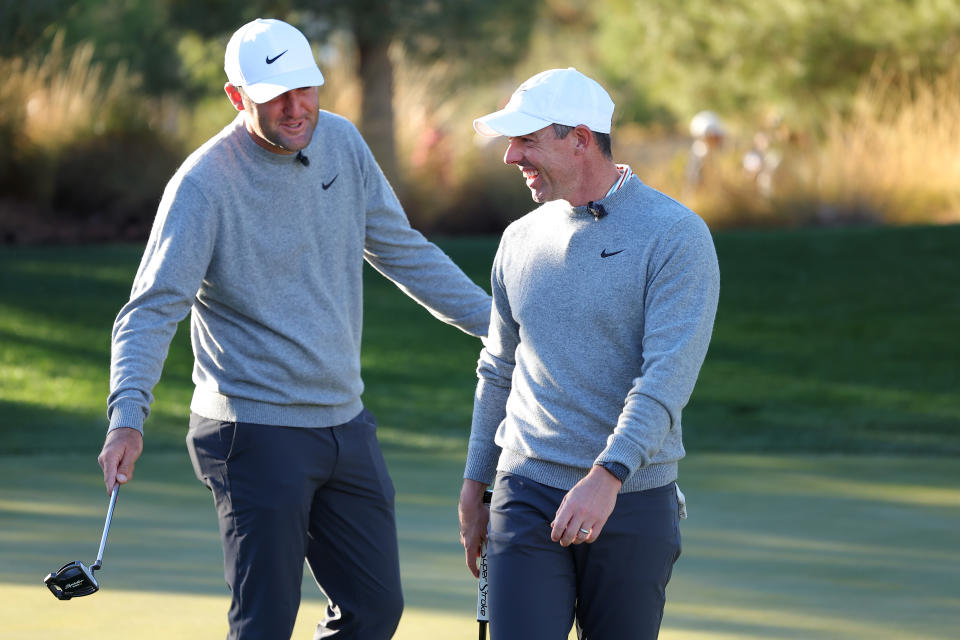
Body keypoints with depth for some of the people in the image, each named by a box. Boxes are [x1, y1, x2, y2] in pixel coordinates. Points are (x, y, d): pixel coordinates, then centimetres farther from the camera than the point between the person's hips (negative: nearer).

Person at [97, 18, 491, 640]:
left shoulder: (342, 142, 4)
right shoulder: (204, 184, -15)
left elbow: (402, 251, 17)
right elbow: (153, 309, -20)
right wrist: (127, 417, -35)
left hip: (345, 422, 7)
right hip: (256, 436, -7)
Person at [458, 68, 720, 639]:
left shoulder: (676, 236, -8)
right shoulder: (521, 240, 11)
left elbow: (667, 378, -18)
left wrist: (606, 477, -29)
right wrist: (475, 482, 19)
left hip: (634, 504, -3)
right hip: (527, 496, 4)